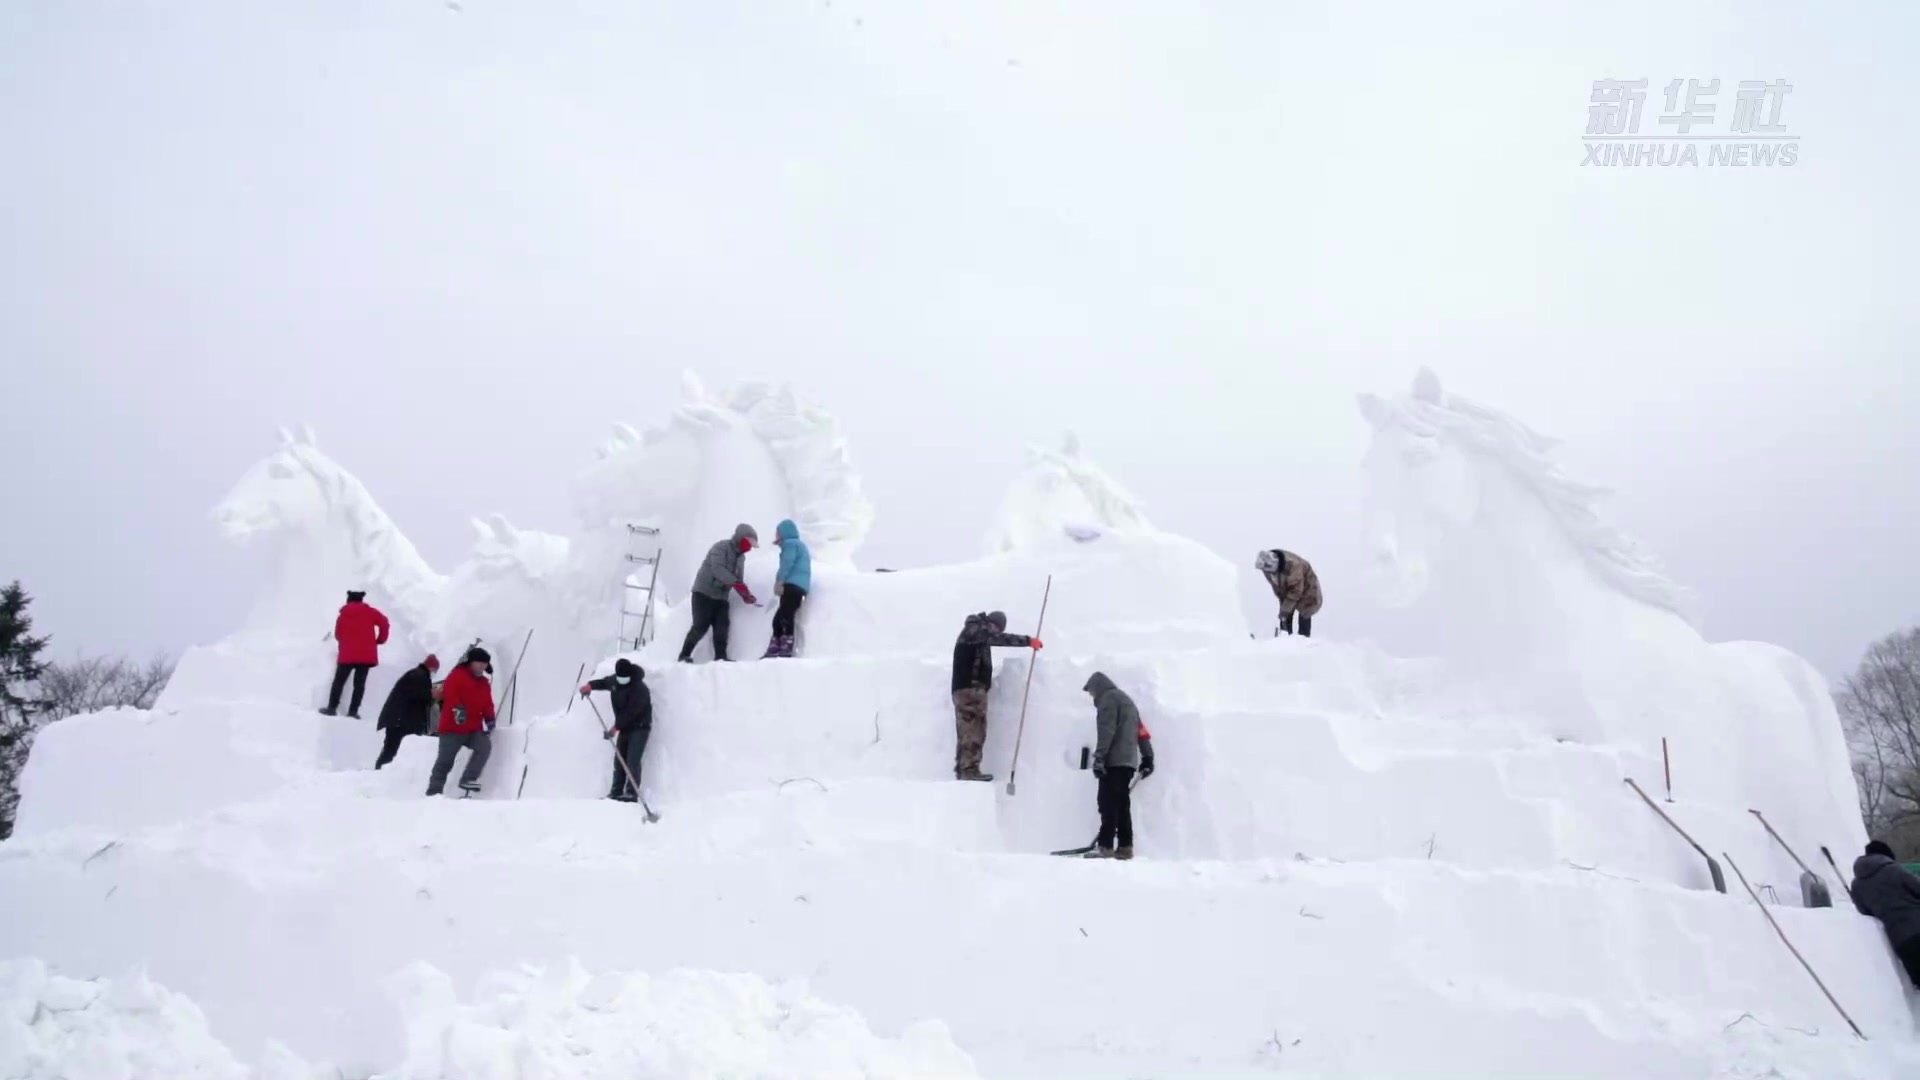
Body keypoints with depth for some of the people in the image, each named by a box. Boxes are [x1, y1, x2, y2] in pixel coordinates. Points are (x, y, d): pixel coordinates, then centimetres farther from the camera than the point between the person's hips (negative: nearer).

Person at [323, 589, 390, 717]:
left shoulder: (342, 615, 7)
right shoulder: (369, 612, 2)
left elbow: (338, 635, 13)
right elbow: (384, 623, -5)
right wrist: (380, 640, 8)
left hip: (347, 655, 1)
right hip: (366, 654, 0)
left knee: (339, 681, 12)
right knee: (359, 684, 4)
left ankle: (332, 708, 9)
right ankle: (353, 711, -1)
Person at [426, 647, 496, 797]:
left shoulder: (484, 683, 18)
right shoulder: (457, 675, -2)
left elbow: (487, 704, 15)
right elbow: (449, 693, -17)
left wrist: (489, 718, -4)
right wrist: (457, 708, -33)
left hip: (474, 728, 5)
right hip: (453, 727, -5)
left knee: (485, 746, -18)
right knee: (444, 762, -1)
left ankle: (468, 780, -12)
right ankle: (433, 792, 5)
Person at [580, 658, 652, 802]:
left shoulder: (639, 688, -24)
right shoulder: (615, 680, 2)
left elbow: (630, 712, -27)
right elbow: (605, 682, 26)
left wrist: (616, 727, -28)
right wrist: (590, 686, 8)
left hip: (639, 727, -8)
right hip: (625, 726, 8)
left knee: (632, 761, -15)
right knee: (619, 759, 5)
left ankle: (632, 793, -15)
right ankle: (616, 792, 8)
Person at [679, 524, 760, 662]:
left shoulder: (741, 557, 13)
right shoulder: (721, 548, -13)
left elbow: (737, 579, 10)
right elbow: (718, 569, -29)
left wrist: (746, 595, -9)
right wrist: (736, 583, -39)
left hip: (720, 596, 7)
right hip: (704, 592, -7)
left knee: (722, 626, -6)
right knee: (701, 626, -11)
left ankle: (720, 657, -6)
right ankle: (685, 655, -1)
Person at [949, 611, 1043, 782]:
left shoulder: (978, 633, 22)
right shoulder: (975, 629, -8)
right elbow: (1001, 639, -17)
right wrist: (1028, 641, -18)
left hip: (966, 688, 10)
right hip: (971, 688, -10)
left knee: (967, 732, 9)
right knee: (974, 731, -13)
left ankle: (962, 770, 10)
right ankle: (970, 769, -16)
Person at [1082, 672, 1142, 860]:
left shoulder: (1108, 698, -4)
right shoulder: (1126, 699, 26)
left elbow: (1106, 730, -16)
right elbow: (1140, 731, 25)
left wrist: (1099, 757, -22)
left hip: (1114, 761, -10)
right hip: (1128, 761, 10)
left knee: (1108, 803, -11)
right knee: (1121, 804, 9)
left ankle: (1105, 846, -16)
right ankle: (1125, 847, 7)